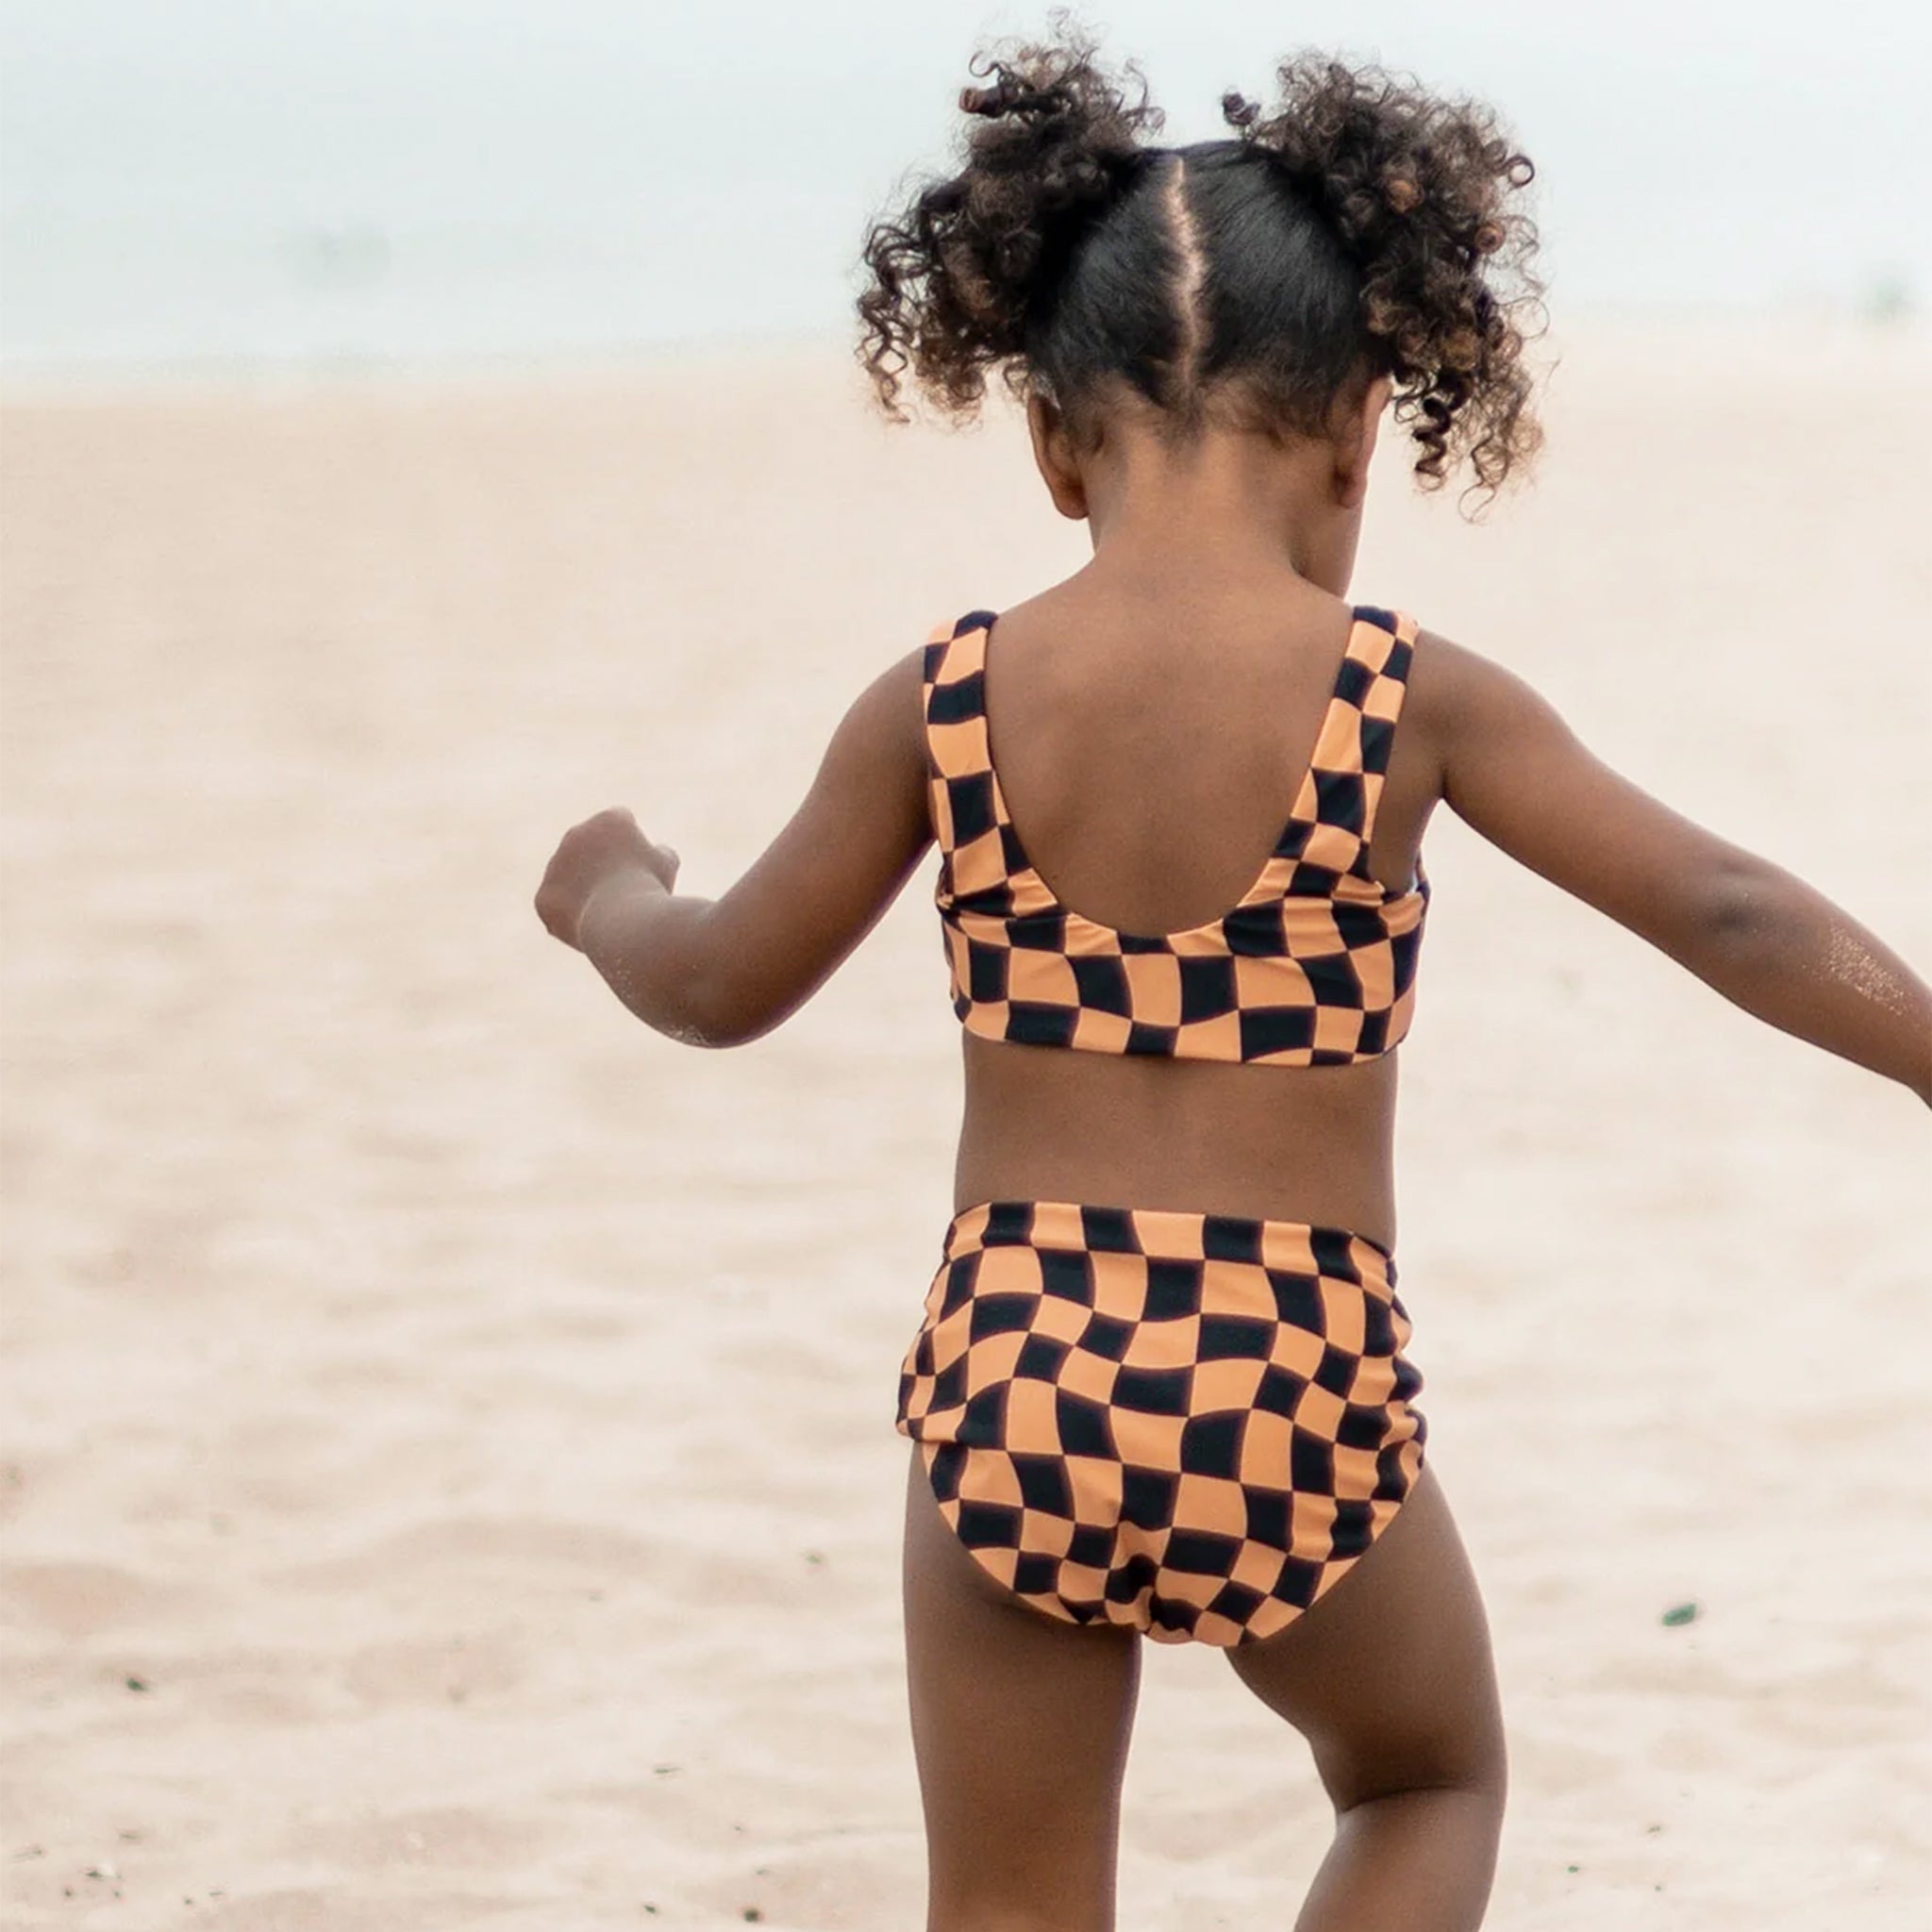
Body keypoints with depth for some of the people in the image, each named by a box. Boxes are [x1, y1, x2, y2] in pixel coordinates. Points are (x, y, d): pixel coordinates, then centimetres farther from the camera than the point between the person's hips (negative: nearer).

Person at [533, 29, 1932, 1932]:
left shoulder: (941, 706, -2)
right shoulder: (1407, 701, -8)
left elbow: (717, 987, 11)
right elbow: (1722, 913, -5)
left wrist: (610, 895, 32)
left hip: (1013, 1373, 1)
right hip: (1298, 1384, -1)